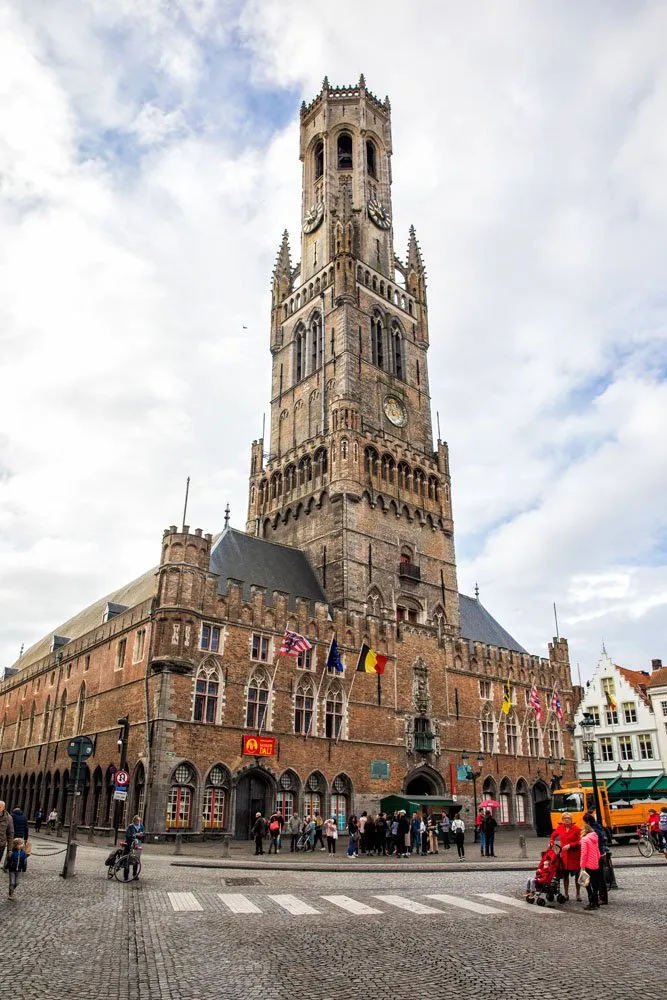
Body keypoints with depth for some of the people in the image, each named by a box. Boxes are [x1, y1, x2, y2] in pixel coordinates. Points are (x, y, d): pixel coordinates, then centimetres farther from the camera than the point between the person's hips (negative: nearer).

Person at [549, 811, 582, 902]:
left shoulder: (576, 829, -10)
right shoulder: (560, 828, 2)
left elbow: (580, 842, -12)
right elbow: (553, 836, 18)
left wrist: (570, 845, -19)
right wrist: (551, 843, 3)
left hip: (575, 856, -3)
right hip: (564, 855, 3)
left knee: (577, 875, 7)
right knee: (565, 875, 9)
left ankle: (578, 894, 20)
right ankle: (566, 894, 21)